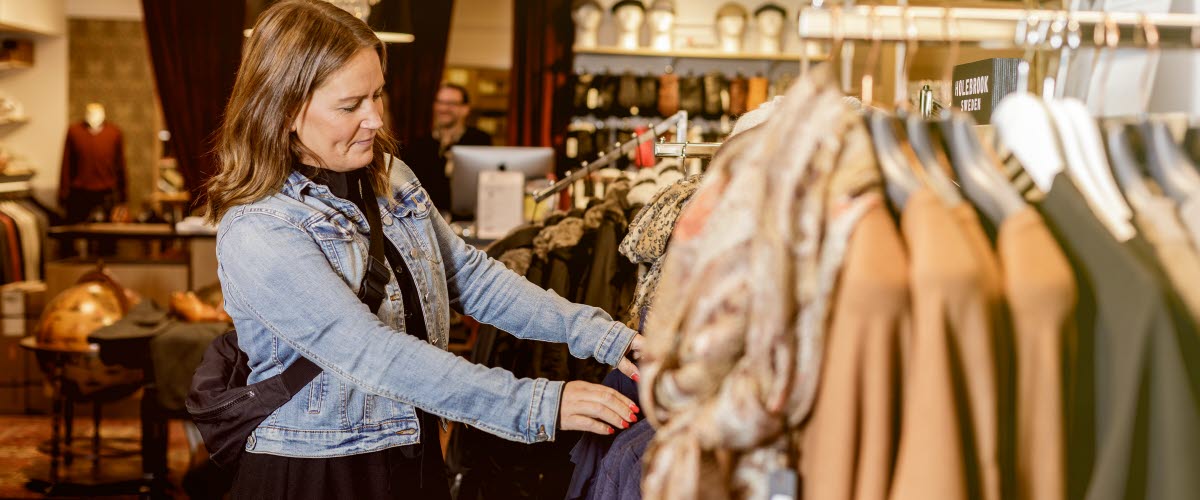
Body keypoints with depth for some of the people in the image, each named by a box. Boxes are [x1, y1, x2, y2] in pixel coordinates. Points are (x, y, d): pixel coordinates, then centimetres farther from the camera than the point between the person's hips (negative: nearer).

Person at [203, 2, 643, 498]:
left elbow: (470, 276, 2)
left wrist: (599, 332, -10)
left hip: (414, 456, 6)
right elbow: (375, 354, -27)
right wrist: (536, 404, -31)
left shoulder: (390, 180, 3)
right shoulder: (255, 235, -21)